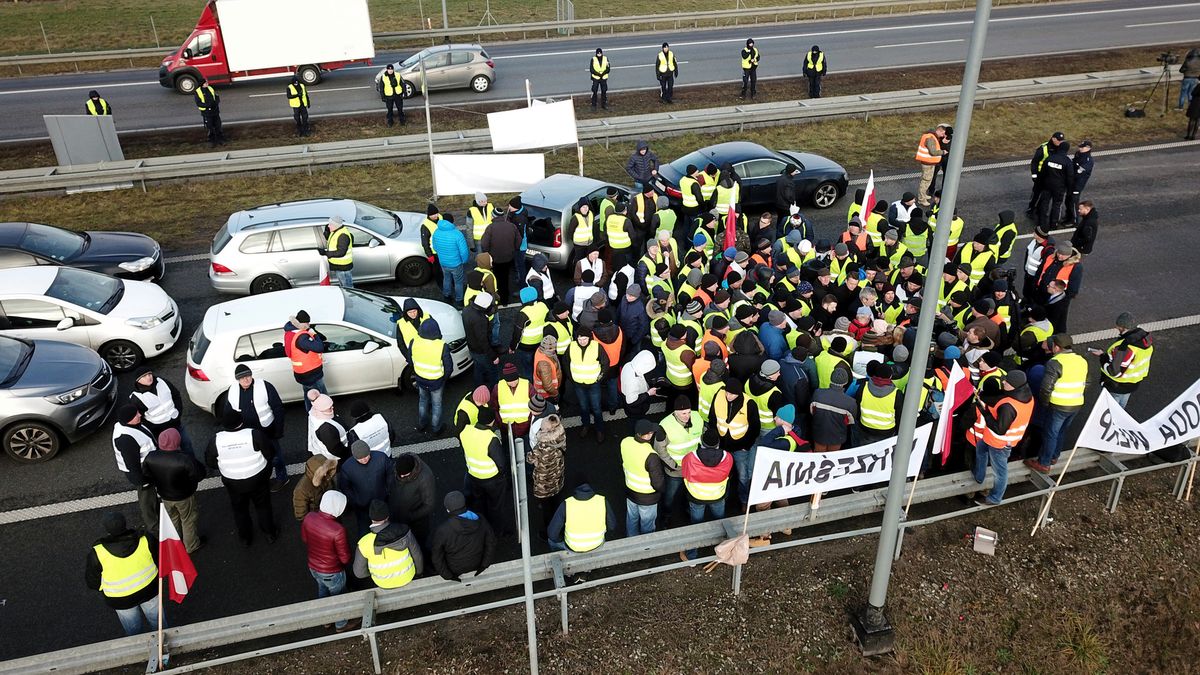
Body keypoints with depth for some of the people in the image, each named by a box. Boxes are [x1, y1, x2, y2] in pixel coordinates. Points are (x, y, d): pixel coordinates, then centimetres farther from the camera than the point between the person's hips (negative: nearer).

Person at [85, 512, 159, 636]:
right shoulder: (145, 540, -21)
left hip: (121, 600, -1)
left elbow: (92, 582, -11)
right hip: (149, 589, 1)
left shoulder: (97, 553, -25)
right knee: (157, 621, 26)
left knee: (133, 629, 25)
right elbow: (161, 561, -6)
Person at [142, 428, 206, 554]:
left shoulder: (150, 458, -23)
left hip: (164, 496, 5)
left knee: (172, 518, 31)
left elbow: (146, 475, -6)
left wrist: (156, 486, 12)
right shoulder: (185, 460, -38)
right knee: (189, 520, 22)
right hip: (184, 497, -4)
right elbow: (200, 475, -26)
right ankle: (191, 545, 42)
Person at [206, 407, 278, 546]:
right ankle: (270, 533, 38)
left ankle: (245, 537, 41)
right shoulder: (255, 435, -26)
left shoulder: (215, 440, -19)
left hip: (233, 482, 1)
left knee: (239, 509, 24)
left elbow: (210, 462, -5)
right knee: (263, 505, 22)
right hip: (258, 479, -1)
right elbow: (269, 453, -15)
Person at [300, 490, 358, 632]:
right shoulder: (338, 530, -37)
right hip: (332, 572, -5)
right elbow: (345, 558, -23)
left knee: (323, 591, 32)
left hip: (313, 566, 5)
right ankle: (341, 624, 47)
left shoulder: (308, 518, -20)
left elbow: (304, 539, 1)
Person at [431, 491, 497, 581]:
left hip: (454, 569, -4)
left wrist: (448, 576, -8)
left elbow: (437, 557, -19)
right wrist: (484, 565, 1)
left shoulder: (442, 531, -31)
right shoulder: (480, 520, -22)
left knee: (431, 551, 23)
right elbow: (491, 543, -9)